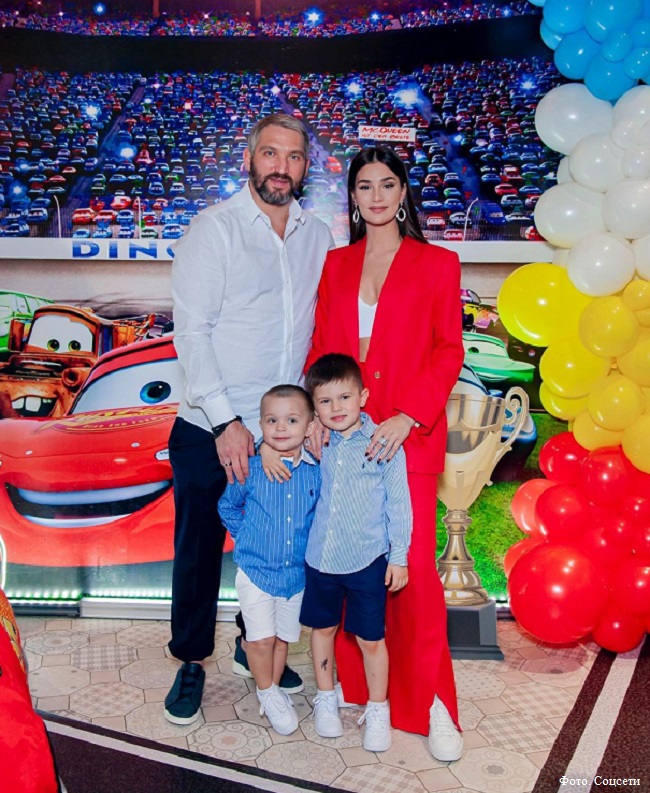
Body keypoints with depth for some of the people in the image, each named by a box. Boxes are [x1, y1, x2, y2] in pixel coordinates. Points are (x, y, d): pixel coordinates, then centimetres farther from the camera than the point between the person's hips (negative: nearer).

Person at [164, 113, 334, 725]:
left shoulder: (318, 237, 7)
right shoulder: (215, 228, -7)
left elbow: (322, 334, 9)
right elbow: (191, 331, -12)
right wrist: (226, 422, -16)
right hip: (210, 432, -4)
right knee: (199, 549, 9)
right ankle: (191, 663, 30)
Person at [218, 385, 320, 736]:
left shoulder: (316, 472, -8)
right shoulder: (250, 469, -13)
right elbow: (227, 506, 4)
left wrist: (312, 544, 2)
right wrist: (244, 536, 1)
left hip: (297, 572, 2)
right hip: (255, 570, -2)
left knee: (283, 637, 16)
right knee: (262, 638, -1)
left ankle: (274, 688, 37)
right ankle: (267, 693, 23)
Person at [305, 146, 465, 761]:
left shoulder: (436, 263, 6)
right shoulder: (336, 264, 14)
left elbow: (448, 352, -1)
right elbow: (320, 345, 10)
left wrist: (408, 417, -14)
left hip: (407, 433, -3)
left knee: (412, 563, -4)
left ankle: (429, 700, 14)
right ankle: (355, 685, 26)